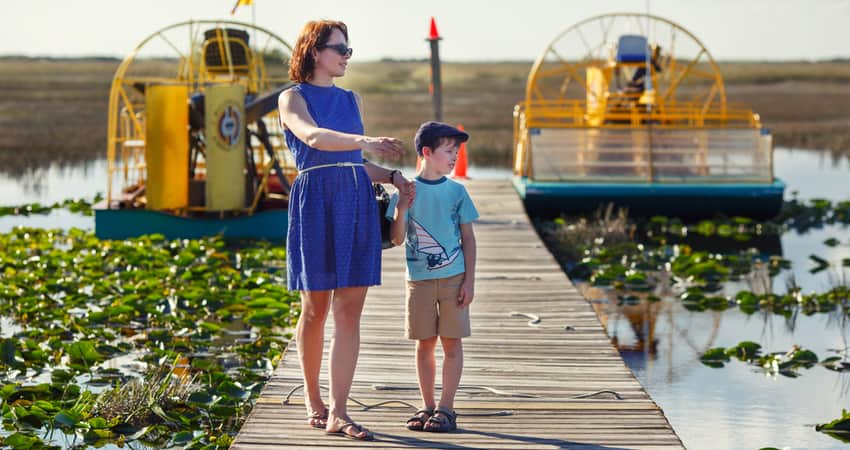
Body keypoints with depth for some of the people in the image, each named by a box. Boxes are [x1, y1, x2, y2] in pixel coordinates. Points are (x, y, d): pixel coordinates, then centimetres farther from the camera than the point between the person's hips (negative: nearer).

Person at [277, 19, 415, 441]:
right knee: (315, 308, 3)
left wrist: (391, 176, 7)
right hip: (315, 203, -5)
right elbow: (314, 137, -19)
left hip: (358, 203, 5)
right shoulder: (293, 98, 2)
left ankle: (337, 413, -6)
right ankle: (313, 401, 20)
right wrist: (365, 142, -33)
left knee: (349, 311, -4)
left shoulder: (351, 100, 20)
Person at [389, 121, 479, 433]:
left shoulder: (456, 191, 1)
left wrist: (469, 280, -2)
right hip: (419, 279, 0)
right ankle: (427, 406, 16)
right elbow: (397, 239, -1)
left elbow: (468, 238, 4)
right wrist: (401, 211, -19)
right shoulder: (408, 190, -1)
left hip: (453, 278, 0)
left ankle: (446, 408, 5)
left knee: (452, 342, 0)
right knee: (424, 343, 6)